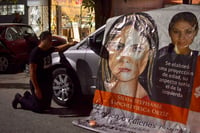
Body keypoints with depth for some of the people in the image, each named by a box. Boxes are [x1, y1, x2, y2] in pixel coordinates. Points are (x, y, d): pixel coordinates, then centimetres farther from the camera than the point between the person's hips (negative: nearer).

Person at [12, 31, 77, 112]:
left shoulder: (48, 50, 2)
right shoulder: (35, 53, -20)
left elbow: (58, 48, 23)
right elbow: (32, 72, -21)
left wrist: (70, 44, 7)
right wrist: (36, 89, -24)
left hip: (46, 83, 8)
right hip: (37, 83, -8)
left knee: (46, 106, 16)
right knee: (39, 108, -1)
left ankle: (28, 96, 34)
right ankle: (20, 98, 19)